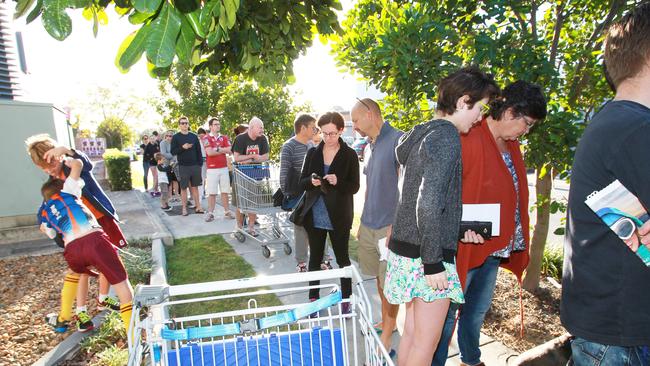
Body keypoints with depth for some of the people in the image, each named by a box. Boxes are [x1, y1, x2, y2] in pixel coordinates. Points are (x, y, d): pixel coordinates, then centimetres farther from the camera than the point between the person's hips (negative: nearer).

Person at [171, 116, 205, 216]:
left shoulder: (194, 136, 9)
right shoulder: (176, 137, 1)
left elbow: (198, 151, 10)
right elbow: (173, 151, -4)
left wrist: (200, 163, 3)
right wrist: (182, 147, -19)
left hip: (195, 166, 2)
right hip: (183, 166, -2)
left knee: (195, 186, 9)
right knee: (184, 187, 3)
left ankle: (198, 206, 14)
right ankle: (184, 208, 11)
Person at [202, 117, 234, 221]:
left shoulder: (224, 138, 11)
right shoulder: (206, 138, -1)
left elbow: (229, 150, -1)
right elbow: (209, 152, -13)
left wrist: (217, 149, -6)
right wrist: (223, 150, -3)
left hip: (224, 168, 4)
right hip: (212, 169, -3)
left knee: (225, 191, 7)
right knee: (212, 192, -2)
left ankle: (227, 212, 14)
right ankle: (210, 213, 4)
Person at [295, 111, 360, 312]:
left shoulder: (350, 155, -4)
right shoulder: (312, 153, 4)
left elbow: (354, 186, -6)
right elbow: (302, 182, 5)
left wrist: (338, 182, -25)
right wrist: (311, 181, -17)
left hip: (338, 217, -3)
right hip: (314, 216, 3)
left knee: (342, 258, 10)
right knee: (315, 258, 13)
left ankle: (346, 299, 24)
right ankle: (313, 298, 26)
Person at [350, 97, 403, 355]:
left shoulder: (398, 140, -13)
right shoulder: (371, 145, 12)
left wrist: (395, 225, -19)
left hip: (388, 226, -7)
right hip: (369, 225, 7)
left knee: (389, 284, 5)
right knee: (379, 278, 18)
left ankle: (388, 334, 19)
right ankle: (385, 321, 36)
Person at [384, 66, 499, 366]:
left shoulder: (420, 133, 11)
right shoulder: (447, 136, -16)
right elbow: (429, 203, -25)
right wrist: (433, 263, -19)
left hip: (405, 244, 9)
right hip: (425, 254, -9)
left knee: (411, 331, 20)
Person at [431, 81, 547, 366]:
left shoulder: (511, 146, 10)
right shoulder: (468, 139, -18)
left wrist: (515, 240, 14)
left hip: (495, 247, 9)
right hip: (465, 246, -9)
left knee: (478, 309, 24)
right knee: (449, 310, 4)